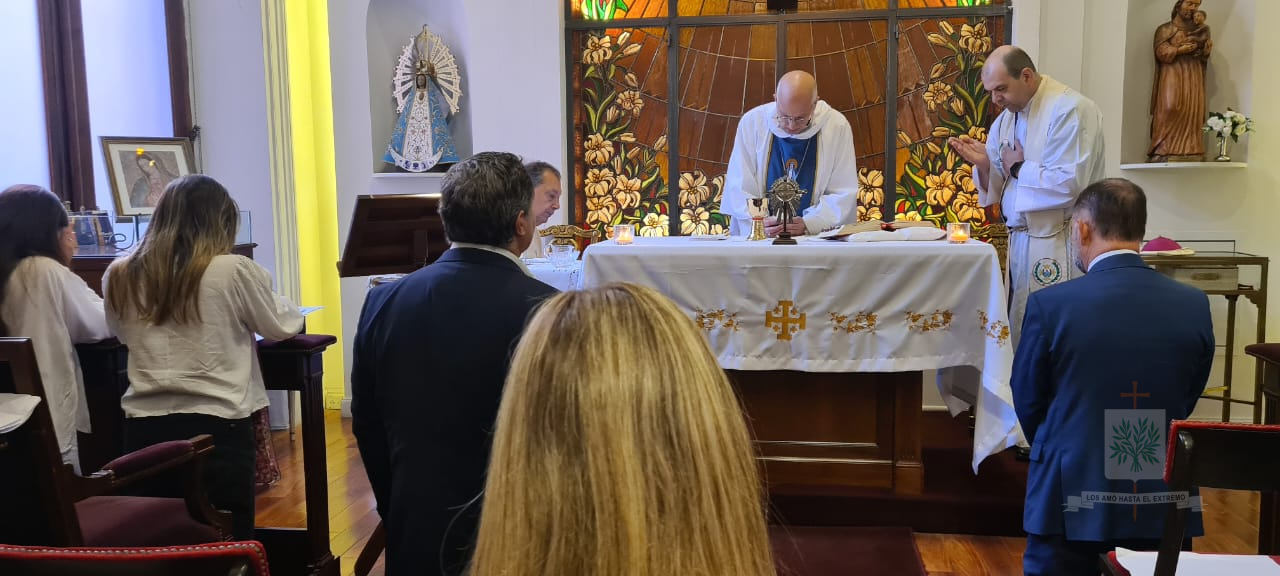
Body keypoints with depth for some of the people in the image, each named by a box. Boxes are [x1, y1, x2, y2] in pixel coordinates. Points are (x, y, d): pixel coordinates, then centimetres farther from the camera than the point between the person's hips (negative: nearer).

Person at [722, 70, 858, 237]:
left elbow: (843, 194, -3)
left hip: (817, 238, -1)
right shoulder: (752, 122, -4)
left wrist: (807, 224, -18)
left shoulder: (838, 126, -5)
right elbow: (739, 188, -3)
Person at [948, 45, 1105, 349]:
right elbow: (997, 187, 16)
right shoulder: (1006, 119, 12)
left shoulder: (1070, 110, -12)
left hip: (1057, 246, -8)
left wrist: (1019, 168, -8)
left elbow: (1069, 184, -22)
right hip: (1020, 241, 8)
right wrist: (984, 164, -5)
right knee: (1019, 334, 11)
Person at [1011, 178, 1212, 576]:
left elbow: (1028, 403, -3)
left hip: (1073, 495, -3)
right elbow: (1187, 402, 8)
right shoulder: (1195, 306, -6)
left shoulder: (1050, 305, -17)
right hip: (1163, 501, 3)